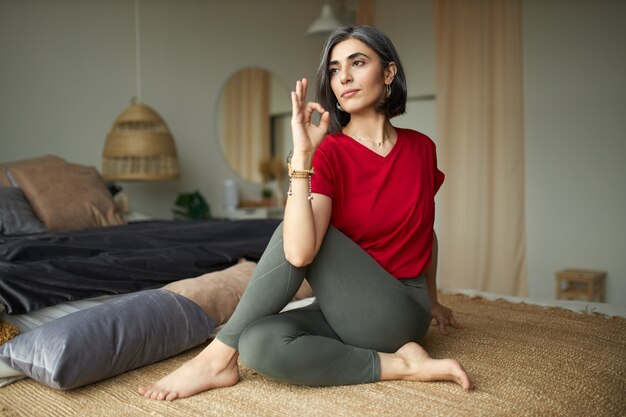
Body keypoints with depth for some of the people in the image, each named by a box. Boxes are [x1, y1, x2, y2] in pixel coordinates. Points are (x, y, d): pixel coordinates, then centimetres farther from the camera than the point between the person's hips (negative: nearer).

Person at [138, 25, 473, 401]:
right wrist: (302, 154, -30)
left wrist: (432, 300, 29)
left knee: (302, 236, -27)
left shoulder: (421, 148, 1)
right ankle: (401, 365, -17)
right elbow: (299, 251, -26)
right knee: (259, 344, -31)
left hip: (399, 314, 0)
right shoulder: (329, 154, -8)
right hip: (345, 312, 1)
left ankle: (219, 356, -14)